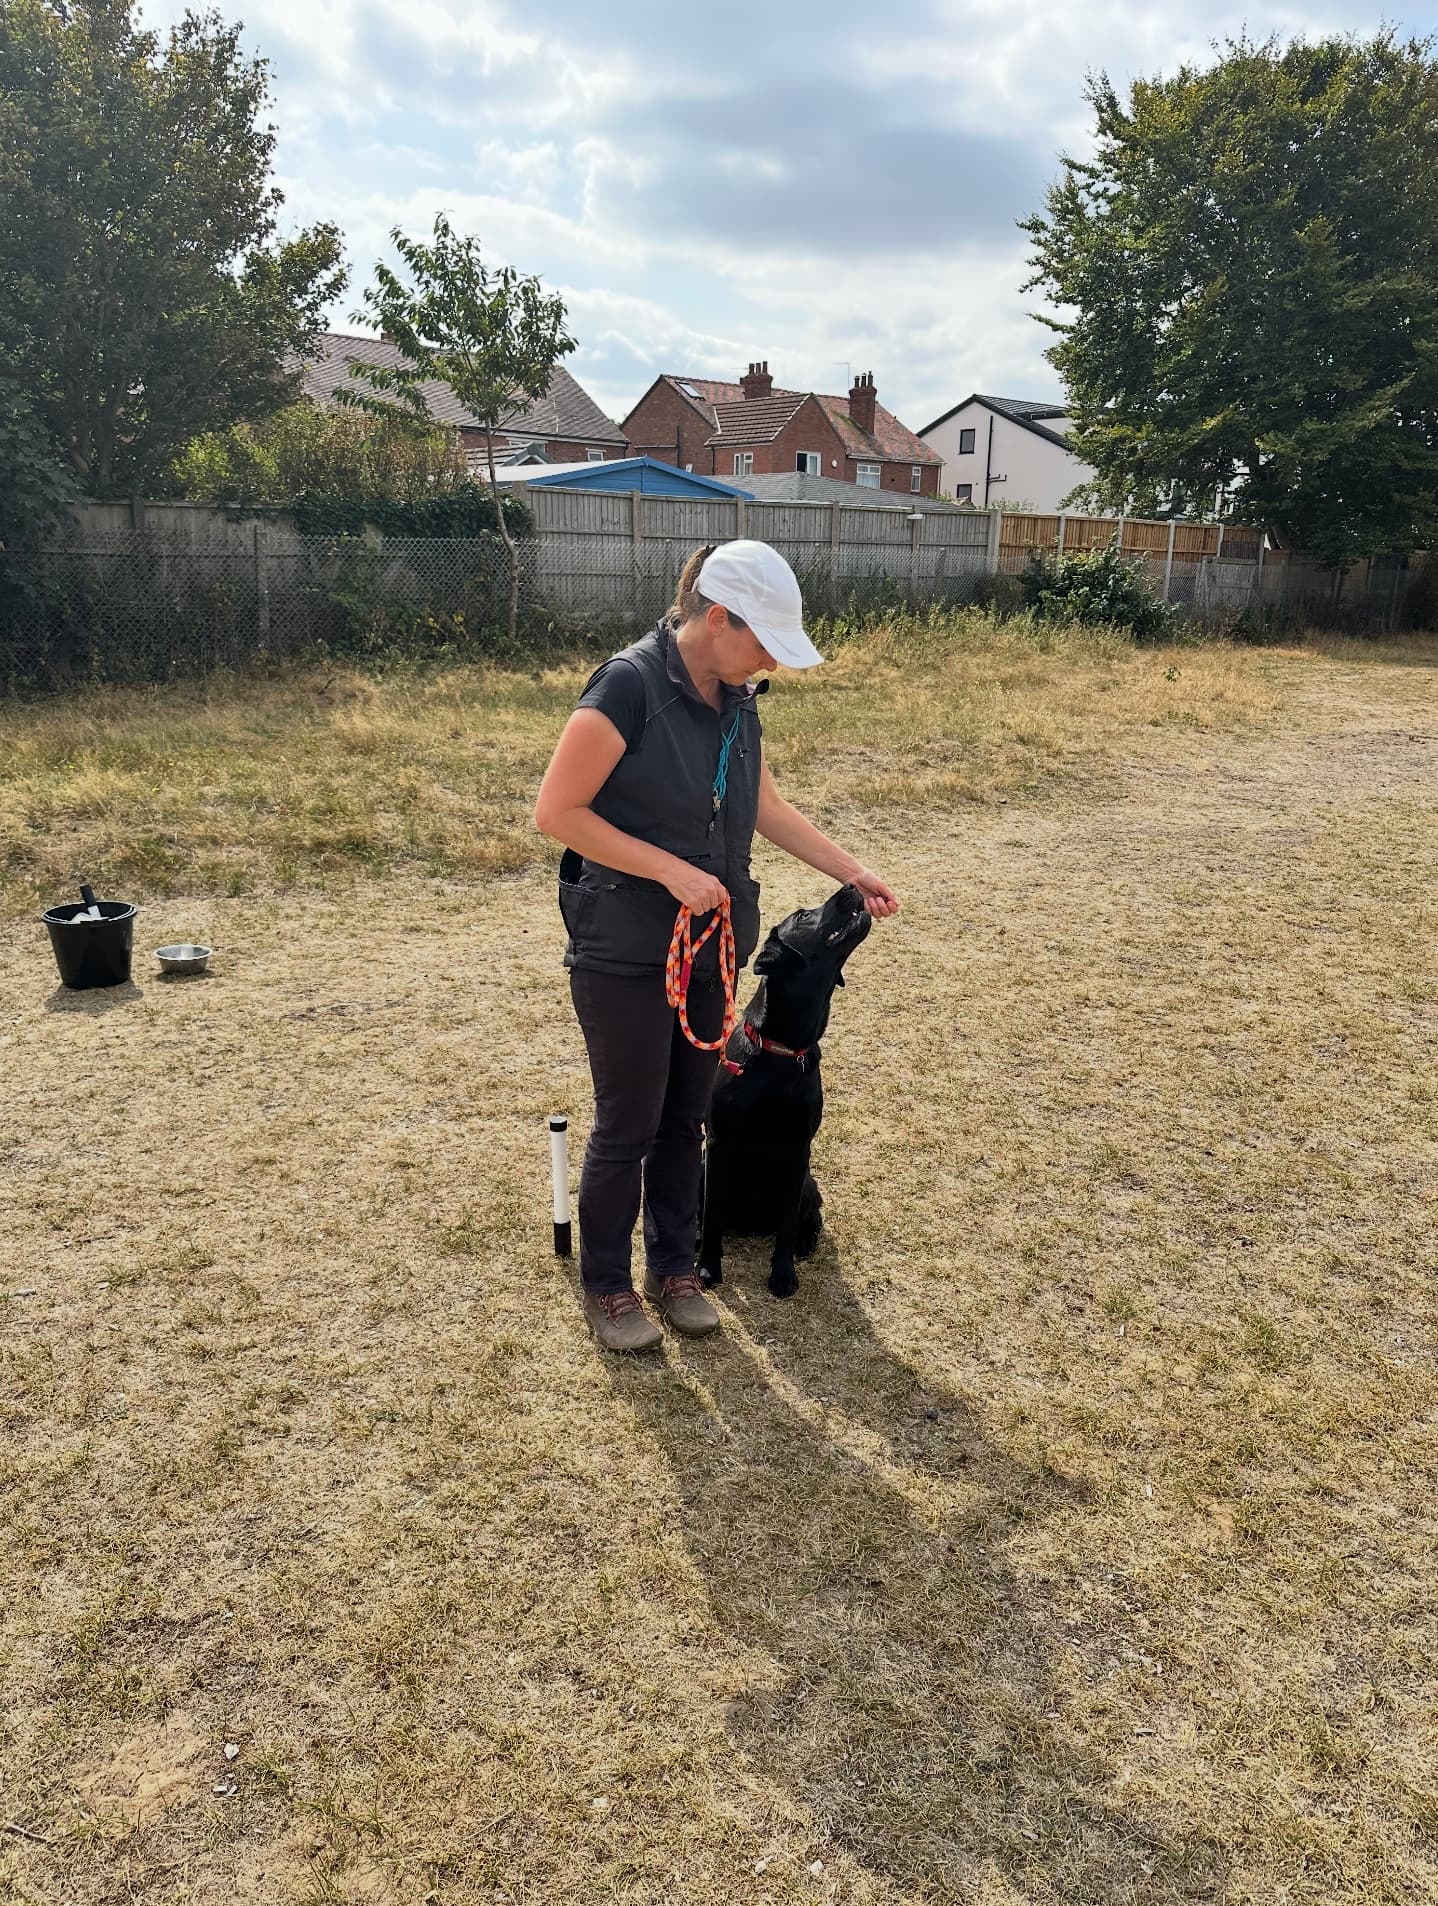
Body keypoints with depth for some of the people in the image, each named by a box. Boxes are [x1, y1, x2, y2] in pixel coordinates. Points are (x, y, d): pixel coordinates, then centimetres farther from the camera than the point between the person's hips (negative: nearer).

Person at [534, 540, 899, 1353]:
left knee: (686, 1118, 17)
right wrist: (671, 870, -22)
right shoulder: (630, 685, -19)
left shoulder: (737, 699, 3)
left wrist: (855, 873, 11)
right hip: (625, 952, -7)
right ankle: (606, 1286, 26)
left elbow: (767, 807, 14)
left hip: (710, 946, 7)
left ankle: (674, 1269, 34)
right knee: (628, 1124, 6)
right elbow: (557, 812, -20)